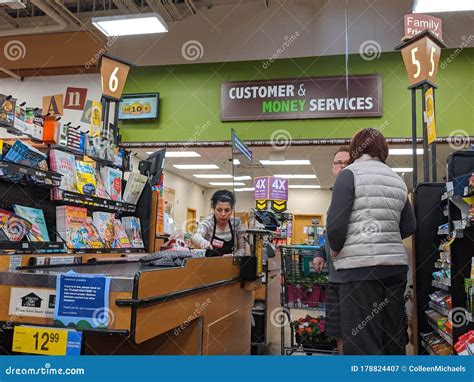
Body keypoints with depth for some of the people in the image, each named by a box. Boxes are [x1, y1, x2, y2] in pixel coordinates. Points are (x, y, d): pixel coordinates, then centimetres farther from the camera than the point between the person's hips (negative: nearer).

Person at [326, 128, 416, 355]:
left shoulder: (349, 174, -3)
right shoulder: (397, 180, 16)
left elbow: (336, 224, -10)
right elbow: (409, 227, 14)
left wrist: (336, 249, 7)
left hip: (361, 265, -6)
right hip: (396, 264, 7)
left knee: (361, 343, -2)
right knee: (393, 339, 14)